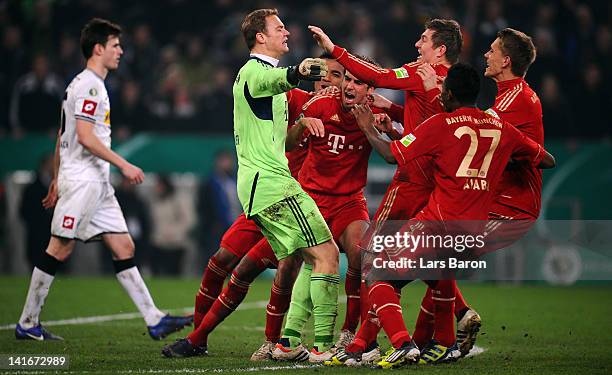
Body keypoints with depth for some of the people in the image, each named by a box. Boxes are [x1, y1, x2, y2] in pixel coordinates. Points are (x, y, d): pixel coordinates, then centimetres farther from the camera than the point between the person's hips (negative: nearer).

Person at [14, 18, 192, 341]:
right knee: (59, 250, -5)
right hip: (82, 180, -10)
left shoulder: (86, 84, 19)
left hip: (97, 184, 10)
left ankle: (154, 320, 0)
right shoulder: (89, 85, -12)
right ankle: (27, 324, 2)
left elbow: (61, 136, 22)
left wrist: (57, 180, 24)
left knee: (124, 248, 3)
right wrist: (123, 164, -17)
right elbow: (84, 136, -20)